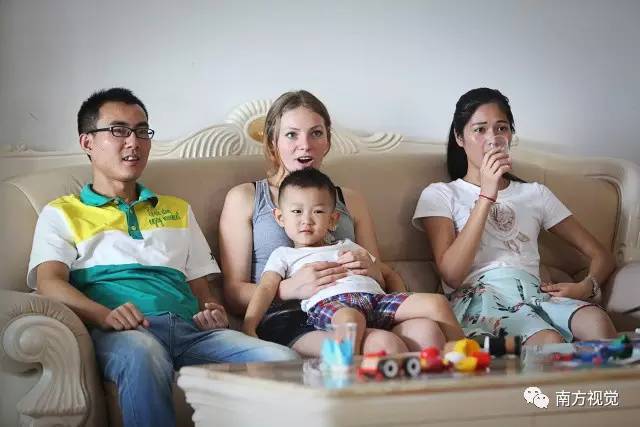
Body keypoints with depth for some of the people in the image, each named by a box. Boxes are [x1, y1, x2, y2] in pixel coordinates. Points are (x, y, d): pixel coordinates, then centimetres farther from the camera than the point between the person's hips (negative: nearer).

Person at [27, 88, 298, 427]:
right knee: (142, 354, -43)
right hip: (120, 333, -3)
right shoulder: (61, 213, 22)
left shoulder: (178, 211, 35)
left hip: (189, 328, 4)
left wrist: (212, 312, 1)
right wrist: (105, 316, -19)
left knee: (283, 360, -27)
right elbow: (49, 282, 3)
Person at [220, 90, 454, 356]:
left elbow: (382, 277, 25)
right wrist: (290, 288, -13)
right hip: (287, 322, -4)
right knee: (383, 344, -36)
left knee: (425, 331, -31)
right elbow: (233, 294, 7)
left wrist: (372, 271, -1)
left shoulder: (350, 200, 27)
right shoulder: (244, 198, 15)